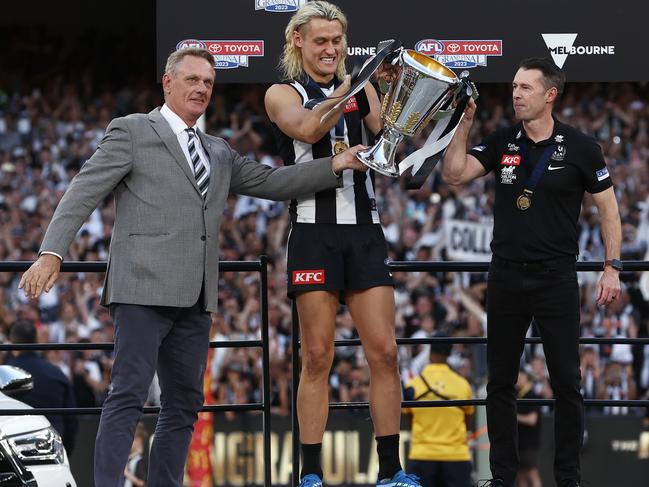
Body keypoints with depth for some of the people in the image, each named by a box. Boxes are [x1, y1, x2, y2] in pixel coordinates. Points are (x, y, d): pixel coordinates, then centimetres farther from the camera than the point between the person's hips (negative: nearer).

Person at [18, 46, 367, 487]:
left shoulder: (219, 153, 23)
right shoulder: (132, 131, 4)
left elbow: (270, 182, 19)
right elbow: (84, 192, -2)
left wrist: (334, 167, 7)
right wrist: (52, 253, -13)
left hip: (195, 299, 7)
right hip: (145, 287, -7)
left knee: (184, 403, 7)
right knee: (129, 395, -13)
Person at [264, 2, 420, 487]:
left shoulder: (361, 89, 13)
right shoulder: (282, 94, 3)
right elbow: (308, 129, -18)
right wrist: (353, 84, -28)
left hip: (364, 232, 3)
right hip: (314, 232, -3)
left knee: (384, 351, -3)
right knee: (317, 357, -3)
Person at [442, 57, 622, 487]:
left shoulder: (579, 146, -4)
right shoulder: (502, 142, 5)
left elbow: (608, 207, 1)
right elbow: (455, 174, -3)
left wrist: (612, 267, -4)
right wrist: (464, 123, -10)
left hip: (557, 278, -3)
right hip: (506, 275, 3)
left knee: (566, 382, -1)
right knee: (500, 381, 6)